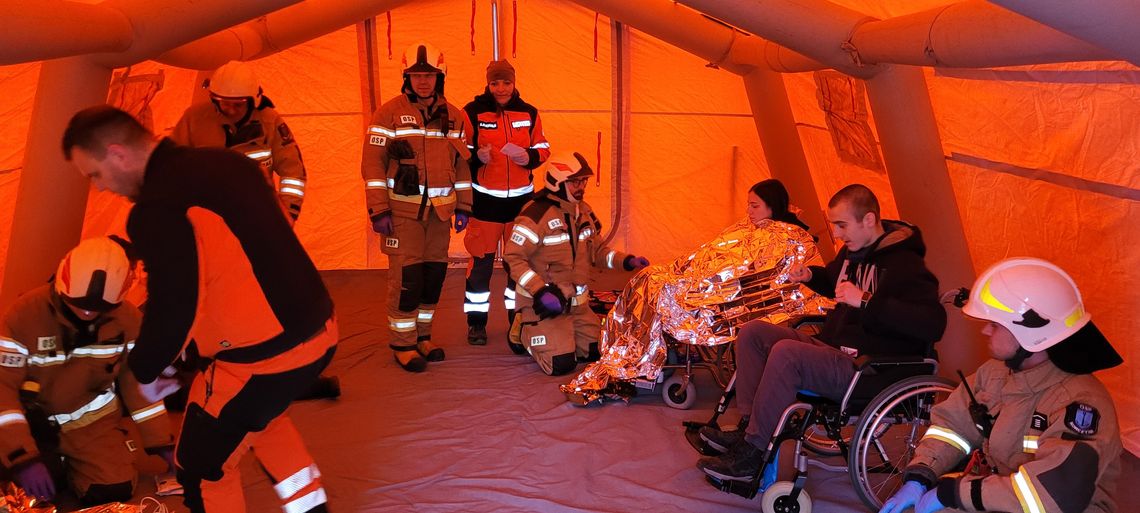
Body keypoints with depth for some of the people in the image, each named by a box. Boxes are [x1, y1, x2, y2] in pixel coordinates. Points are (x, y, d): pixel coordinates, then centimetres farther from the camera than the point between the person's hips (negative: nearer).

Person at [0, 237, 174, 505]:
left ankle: (74, 465, 19)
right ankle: (53, 461, 19)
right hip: (34, 421, -1)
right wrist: (24, 457, -29)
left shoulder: (127, 317, -12)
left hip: (93, 420, 1)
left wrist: (162, 442, -5)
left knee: (115, 490, -14)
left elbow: (137, 379, -3)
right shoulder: (27, 313, -22)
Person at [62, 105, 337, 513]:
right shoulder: (226, 162, 9)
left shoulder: (159, 206, -17)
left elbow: (173, 308, -16)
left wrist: (144, 371, 3)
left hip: (264, 356, -9)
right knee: (259, 414, 36)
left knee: (202, 468, 15)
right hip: (318, 329, 9)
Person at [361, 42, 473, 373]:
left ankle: (422, 335, 24)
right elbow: (373, 164, -7)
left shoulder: (453, 117, 10)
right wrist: (378, 210, -12)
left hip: (439, 210, 5)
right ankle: (402, 344, 6)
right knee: (406, 277, -6)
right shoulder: (390, 113, -5)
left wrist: (463, 207, 10)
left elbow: (461, 164, 15)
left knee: (434, 274, 9)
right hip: (402, 209, -5)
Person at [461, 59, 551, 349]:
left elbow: (543, 149, 9)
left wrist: (528, 156, -11)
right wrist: (477, 156, -23)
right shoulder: (473, 112, -6)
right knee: (482, 260, -1)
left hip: (521, 197, 3)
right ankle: (476, 322, 11)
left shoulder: (528, 113, 5)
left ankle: (518, 317, 26)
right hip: (485, 198, -3)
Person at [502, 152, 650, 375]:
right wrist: (540, 291, -28)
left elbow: (596, 250, 16)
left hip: (578, 303, 8)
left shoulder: (584, 211, 8)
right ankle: (526, 334, 14)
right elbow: (512, 258, -19)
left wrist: (627, 261, -2)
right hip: (545, 303, -7)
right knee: (561, 365, -14)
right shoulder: (536, 214, -18)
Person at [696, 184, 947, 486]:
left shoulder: (905, 265, -14)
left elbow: (933, 323, -28)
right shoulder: (853, 251, 13)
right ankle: (748, 428, -7)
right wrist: (811, 276, 12)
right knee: (752, 332, 1)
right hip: (832, 350, 10)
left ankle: (751, 456, -24)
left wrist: (866, 301, -30)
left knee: (786, 352, -32)